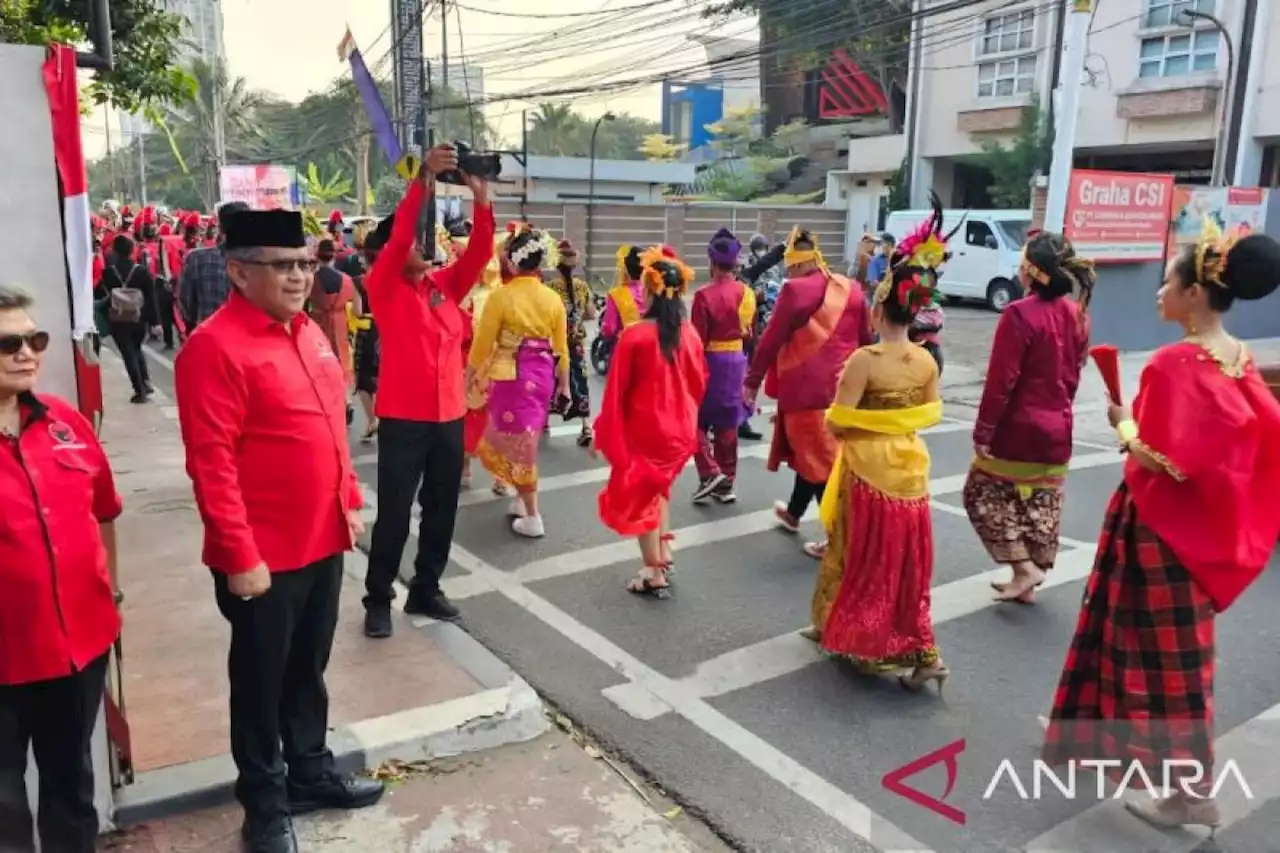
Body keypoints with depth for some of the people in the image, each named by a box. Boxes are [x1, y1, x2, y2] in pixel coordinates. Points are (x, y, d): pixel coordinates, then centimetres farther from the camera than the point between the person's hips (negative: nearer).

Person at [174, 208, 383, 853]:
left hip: (322, 542, 7)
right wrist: (240, 556, -19)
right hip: (263, 558, -7)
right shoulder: (214, 346, -18)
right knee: (260, 683, 12)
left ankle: (312, 772, 41)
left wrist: (350, 501, 15)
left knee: (308, 670, 22)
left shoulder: (309, 332, 8)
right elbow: (211, 464, -20)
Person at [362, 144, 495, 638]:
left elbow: (479, 254, -3)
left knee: (441, 512, 13)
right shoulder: (384, 287, -3)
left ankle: (425, 591, 29)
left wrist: (481, 199, -14)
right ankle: (378, 600, 19)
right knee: (393, 514, 2)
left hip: (450, 416, 5)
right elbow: (398, 236, -18)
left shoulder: (446, 284, 10)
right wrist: (423, 180, -25)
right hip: (403, 419, -5)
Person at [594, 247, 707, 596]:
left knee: (639, 496, 11)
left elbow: (616, 390, -12)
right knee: (658, 486, 28)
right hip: (680, 429, 5)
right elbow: (699, 383, 6)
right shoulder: (690, 334, -6)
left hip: (643, 430, -5)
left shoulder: (634, 335, -18)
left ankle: (655, 574, 13)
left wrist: (604, 435, -1)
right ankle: (663, 549, 26)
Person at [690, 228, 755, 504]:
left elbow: (698, 340, -14)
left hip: (711, 362, -6)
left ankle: (710, 473, -1)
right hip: (737, 361, 6)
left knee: (697, 420, 11)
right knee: (728, 424, 13)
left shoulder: (704, 295, -16)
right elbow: (750, 332, 9)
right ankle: (726, 483, 20)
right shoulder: (747, 292, 1)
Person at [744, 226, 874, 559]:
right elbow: (865, 340, 14)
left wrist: (752, 382, 0)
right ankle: (793, 512, 41)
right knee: (815, 453, 22)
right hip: (843, 387, 7)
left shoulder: (796, 290, -12)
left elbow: (771, 340, -9)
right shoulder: (851, 290, 7)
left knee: (820, 460, 0)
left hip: (808, 390, -7)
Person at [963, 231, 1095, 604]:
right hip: (1057, 428, 7)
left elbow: (1001, 380, -19)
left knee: (983, 494, 9)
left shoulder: (1020, 314, -19)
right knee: (1041, 504, 14)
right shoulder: (1077, 314, 4)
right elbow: (1074, 373, 12)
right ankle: (1026, 581, 22)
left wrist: (983, 430, -14)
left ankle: (1023, 566, 3)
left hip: (1018, 427, -7)